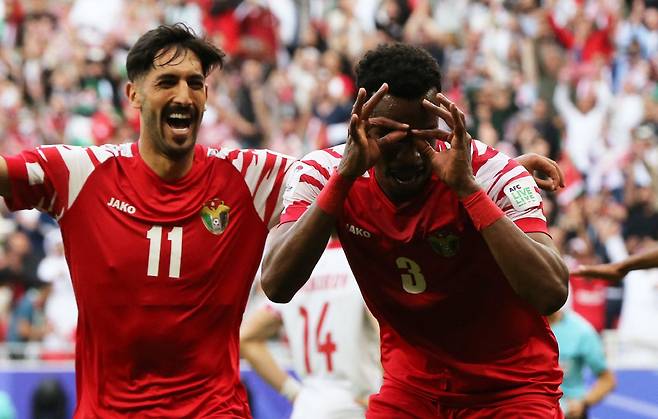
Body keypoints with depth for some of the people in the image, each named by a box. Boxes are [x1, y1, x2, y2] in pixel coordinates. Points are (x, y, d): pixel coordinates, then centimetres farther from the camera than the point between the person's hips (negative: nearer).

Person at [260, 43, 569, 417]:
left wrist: (466, 187, -35)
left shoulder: (495, 174, -19)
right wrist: (345, 175, -31)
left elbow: (551, 295, -32)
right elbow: (276, 285, -25)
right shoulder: (325, 174, -11)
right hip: (411, 384, 3)